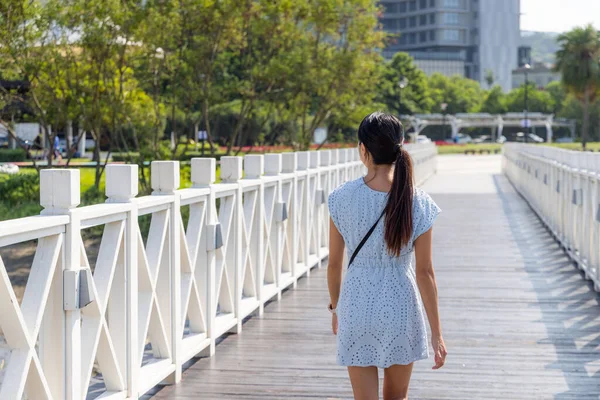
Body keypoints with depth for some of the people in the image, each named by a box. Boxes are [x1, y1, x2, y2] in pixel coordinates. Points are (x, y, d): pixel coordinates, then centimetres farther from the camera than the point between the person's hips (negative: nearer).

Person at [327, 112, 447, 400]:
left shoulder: (342, 198, -10)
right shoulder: (418, 203, -11)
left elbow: (334, 263, -2)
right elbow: (425, 272, -8)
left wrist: (335, 307, 15)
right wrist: (436, 332, -1)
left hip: (357, 306, -1)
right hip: (401, 309, 1)